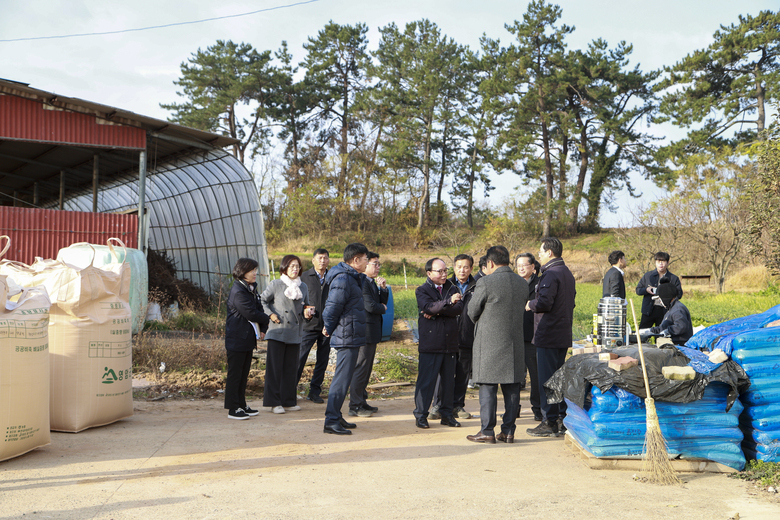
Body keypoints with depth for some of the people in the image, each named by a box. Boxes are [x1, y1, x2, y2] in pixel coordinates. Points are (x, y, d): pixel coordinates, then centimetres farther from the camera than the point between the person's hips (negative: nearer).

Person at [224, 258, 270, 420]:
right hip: (237, 339, -9)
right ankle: (233, 409, 4)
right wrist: (267, 319, -4)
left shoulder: (251, 289, 13)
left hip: (248, 338, 9)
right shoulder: (238, 292, -17)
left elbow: (259, 308, 14)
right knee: (235, 374, -2)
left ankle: (241, 405, 22)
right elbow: (251, 313, -20)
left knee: (244, 374, 14)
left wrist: (263, 328, 1)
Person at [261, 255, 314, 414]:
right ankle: (274, 402, 4)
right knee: (275, 367, -2)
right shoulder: (275, 285, -2)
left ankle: (289, 401, 17)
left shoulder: (303, 287, 12)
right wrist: (270, 314, -8)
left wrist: (307, 313, 0)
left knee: (291, 368, 9)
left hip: (295, 333, 4)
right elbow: (262, 300, 5)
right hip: (277, 332, -4)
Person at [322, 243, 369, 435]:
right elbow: (332, 308, -17)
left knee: (343, 377, 15)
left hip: (351, 338, 10)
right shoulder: (343, 279, -18)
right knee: (342, 379, -8)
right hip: (348, 338, -10)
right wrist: (329, 329, -3)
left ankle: (336, 417, 24)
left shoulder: (353, 277, 16)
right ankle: (331, 421, -5)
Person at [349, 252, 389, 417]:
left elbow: (382, 302, 17)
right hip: (365, 330, -11)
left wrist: (383, 288, 1)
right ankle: (355, 406, 0)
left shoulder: (373, 283, 16)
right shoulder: (362, 282, -16)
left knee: (366, 368, 16)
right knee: (360, 368, -6)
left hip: (372, 331, 11)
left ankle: (361, 401, 25)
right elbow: (370, 306, -23)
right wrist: (383, 308, -3)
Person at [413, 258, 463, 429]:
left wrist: (437, 311, -14)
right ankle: (420, 415, 7)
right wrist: (449, 301, -31)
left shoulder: (452, 289, 13)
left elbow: (459, 308, -4)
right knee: (426, 380, -2)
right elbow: (429, 307, -19)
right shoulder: (422, 291, 1)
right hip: (430, 343, -4)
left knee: (449, 380, 8)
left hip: (450, 343, 4)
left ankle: (447, 414, 19)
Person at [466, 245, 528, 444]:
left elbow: (472, 312, -3)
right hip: (515, 342, 5)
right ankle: (508, 431, 14)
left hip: (489, 342, -5)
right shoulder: (523, 284, 5)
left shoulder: (485, 283, -13)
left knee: (488, 387, 1)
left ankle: (487, 431, 4)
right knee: (512, 389, 9)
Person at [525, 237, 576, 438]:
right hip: (563, 336, 10)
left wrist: (529, 304, -6)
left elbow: (544, 303, -24)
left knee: (546, 379, -4)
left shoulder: (551, 274, -16)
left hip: (548, 335, -10)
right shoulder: (567, 273, 15)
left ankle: (550, 423, -1)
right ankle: (562, 419, 21)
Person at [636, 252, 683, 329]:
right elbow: (638, 290, 12)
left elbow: (679, 294, 0)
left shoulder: (673, 278, 5)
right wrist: (646, 290, -9)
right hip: (648, 310, 1)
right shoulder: (648, 275, 10)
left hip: (664, 312, -1)